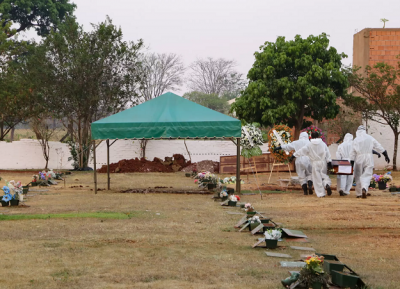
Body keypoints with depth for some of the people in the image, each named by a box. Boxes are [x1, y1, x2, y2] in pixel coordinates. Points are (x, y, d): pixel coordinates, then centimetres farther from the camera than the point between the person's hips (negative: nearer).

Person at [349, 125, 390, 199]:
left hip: (359, 159, 0)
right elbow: (380, 147, 8)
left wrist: (352, 163, 3)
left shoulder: (355, 140, 1)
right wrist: (386, 155, 15)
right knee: (367, 175, -3)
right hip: (369, 159, 0)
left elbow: (353, 153, -1)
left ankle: (359, 193, 16)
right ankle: (364, 189, -30)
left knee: (358, 176, 11)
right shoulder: (370, 138, 5)